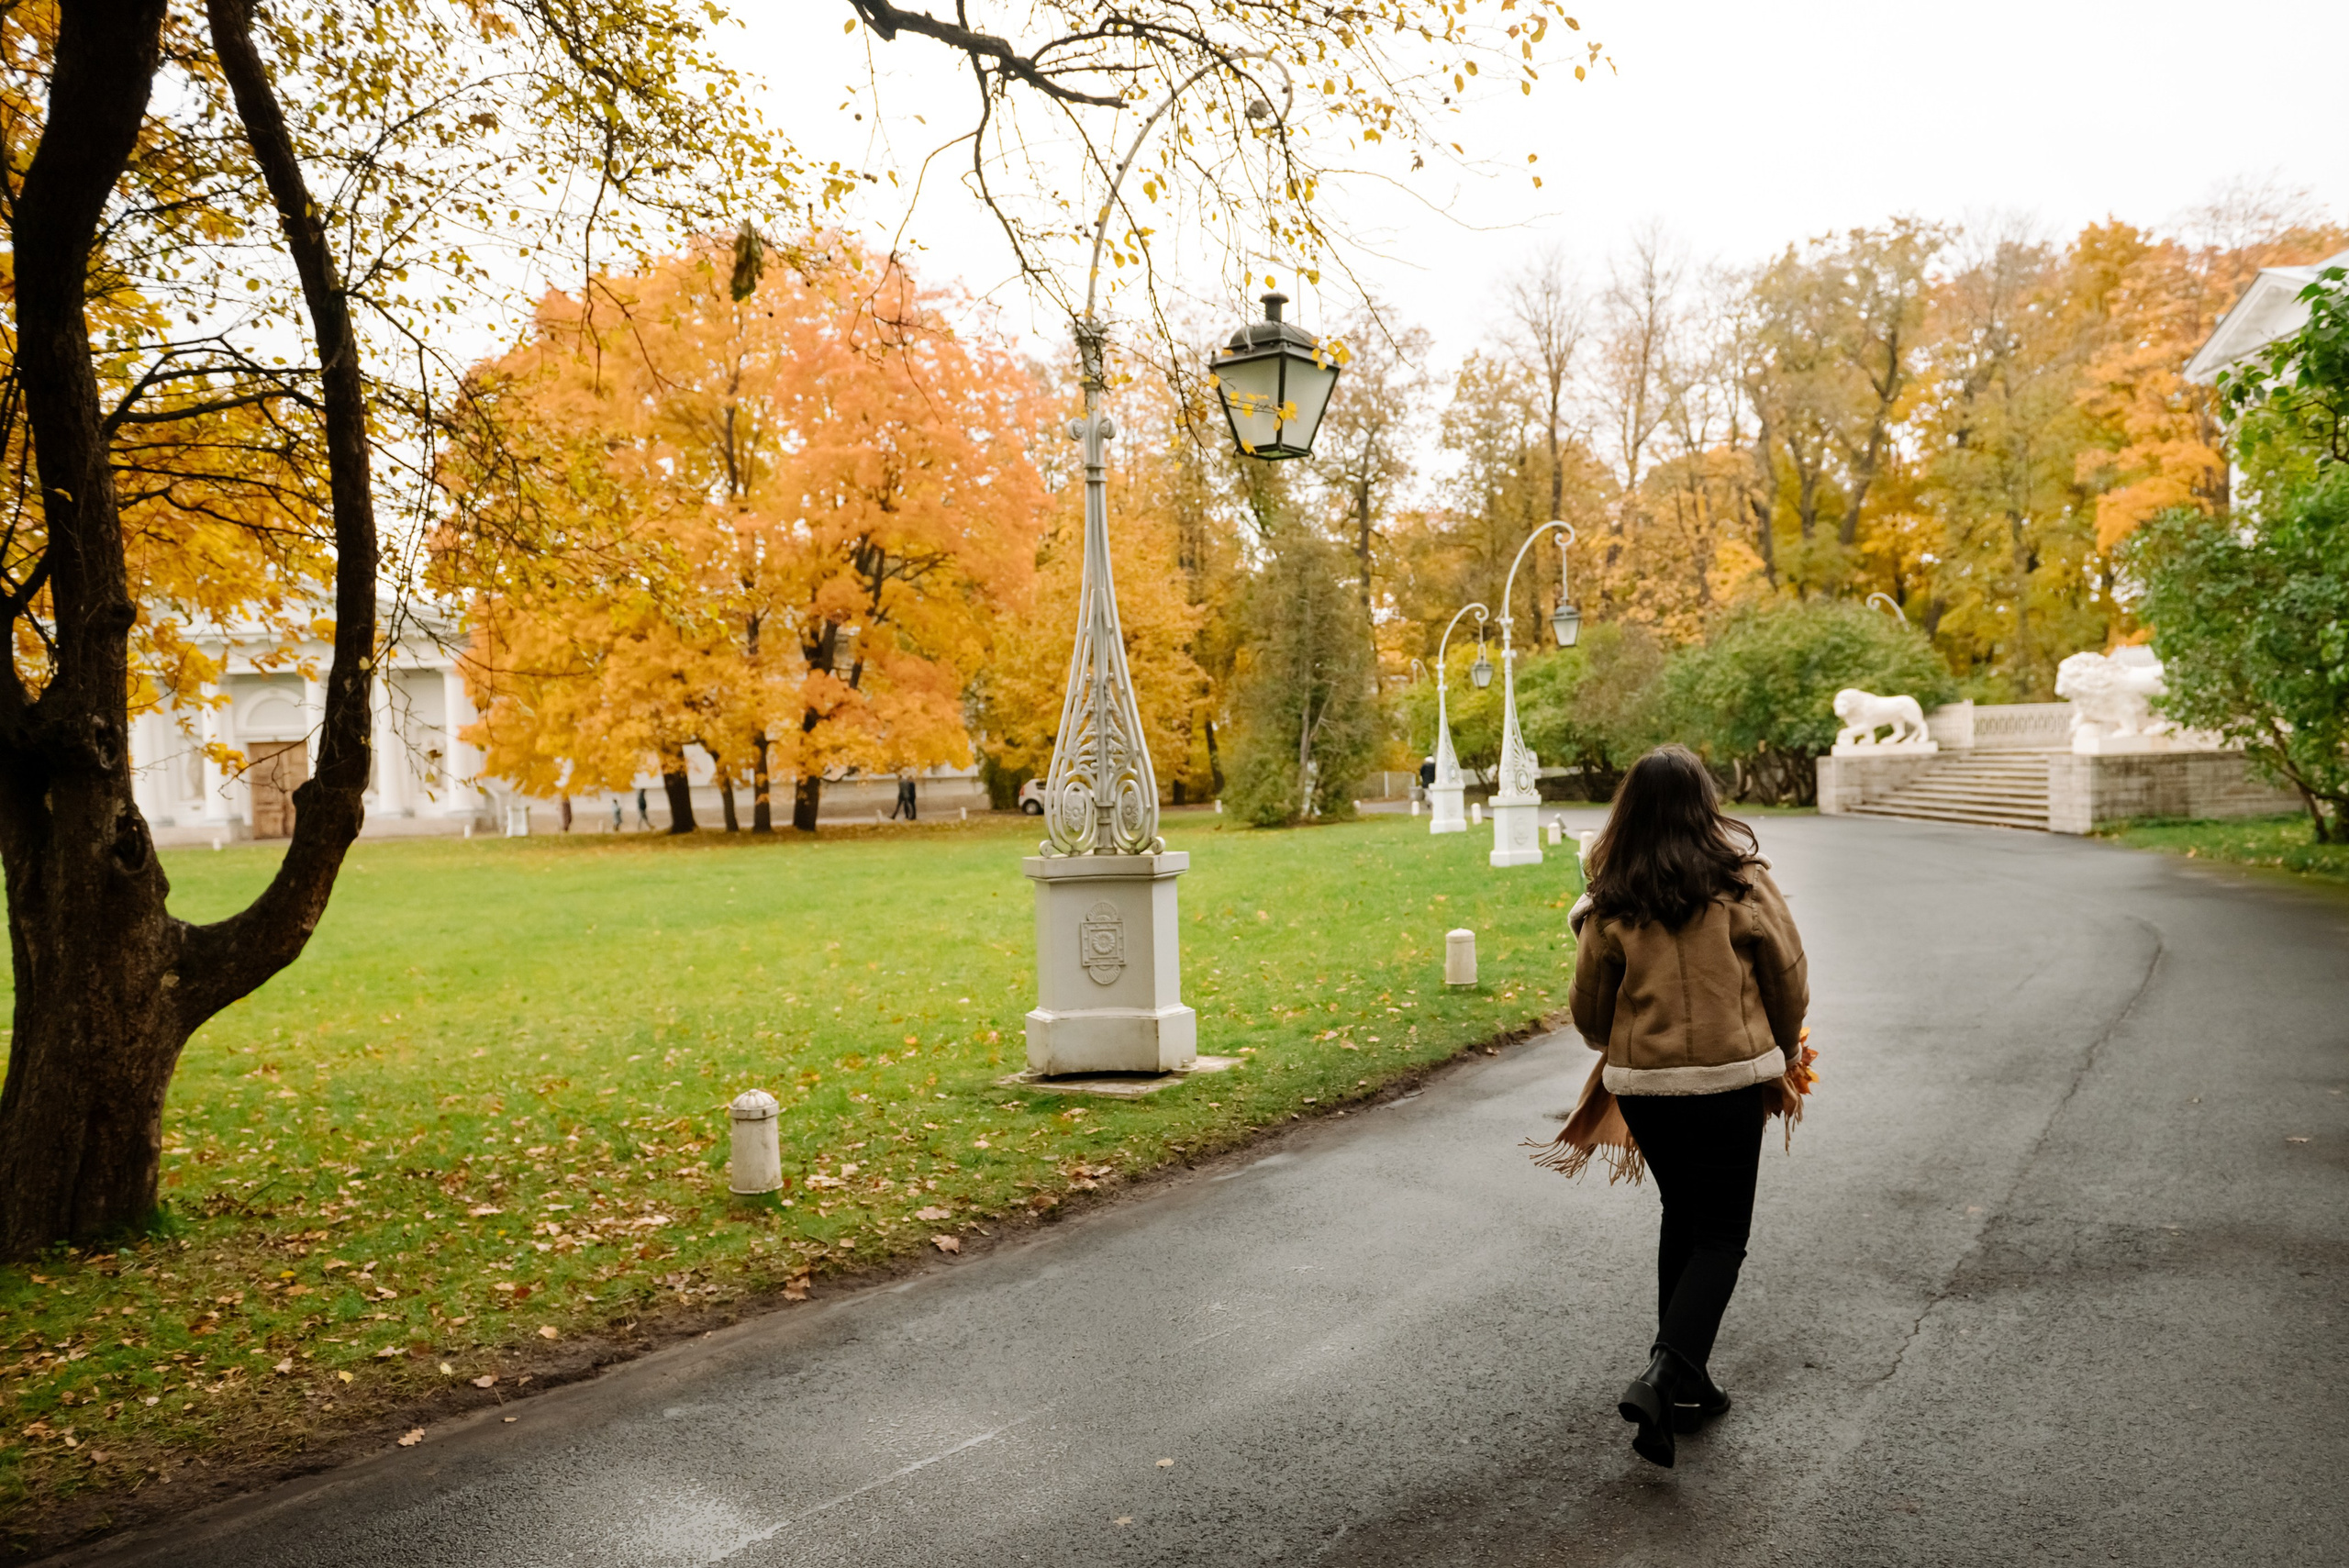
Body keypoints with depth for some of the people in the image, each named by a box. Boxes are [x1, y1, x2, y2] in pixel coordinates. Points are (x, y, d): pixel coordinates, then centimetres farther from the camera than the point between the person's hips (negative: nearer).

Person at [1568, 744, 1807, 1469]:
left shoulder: (1611, 902, -5)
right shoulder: (1742, 884, -9)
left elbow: (1590, 1008, 3)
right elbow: (1789, 979, 0)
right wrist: (1782, 1052, 19)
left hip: (1641, 1082, 3)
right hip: (1728, 1077, -3)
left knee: (1683, 1219, 21)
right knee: (1721, 1236, 7)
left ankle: (1684, 1382, 26)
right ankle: (1664, 1375, -11)